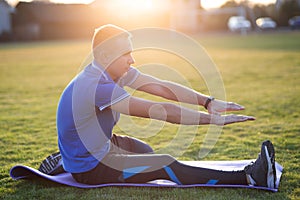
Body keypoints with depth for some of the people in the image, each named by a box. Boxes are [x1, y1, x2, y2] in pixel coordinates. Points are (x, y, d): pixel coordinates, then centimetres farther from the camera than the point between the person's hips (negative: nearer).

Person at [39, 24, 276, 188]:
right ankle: (247, 178, -15)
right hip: (88, 168, -9)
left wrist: (208, 101, -20)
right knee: (165, 165, -16)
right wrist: (214, 119, -30)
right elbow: (162, 111, -33)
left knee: (145, 151, 30)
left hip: (96, 143, 9)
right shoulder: (97, 86, -31)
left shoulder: (115, 70, -4)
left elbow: (162, 87, -10)